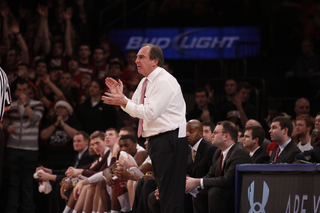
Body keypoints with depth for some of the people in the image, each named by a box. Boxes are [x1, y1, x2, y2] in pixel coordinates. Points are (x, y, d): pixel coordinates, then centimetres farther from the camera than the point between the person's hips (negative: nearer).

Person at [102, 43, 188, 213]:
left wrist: (123, 102, -19)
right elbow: (135, 110, 21)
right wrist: (120, 95, 5)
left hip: (169, 140, -10)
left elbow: (150, 113, -22)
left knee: (171, 191, -11)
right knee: (163, 191, 12)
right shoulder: (145, 82, 15)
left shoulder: (164, 82, -16)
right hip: (156, 140, 10)